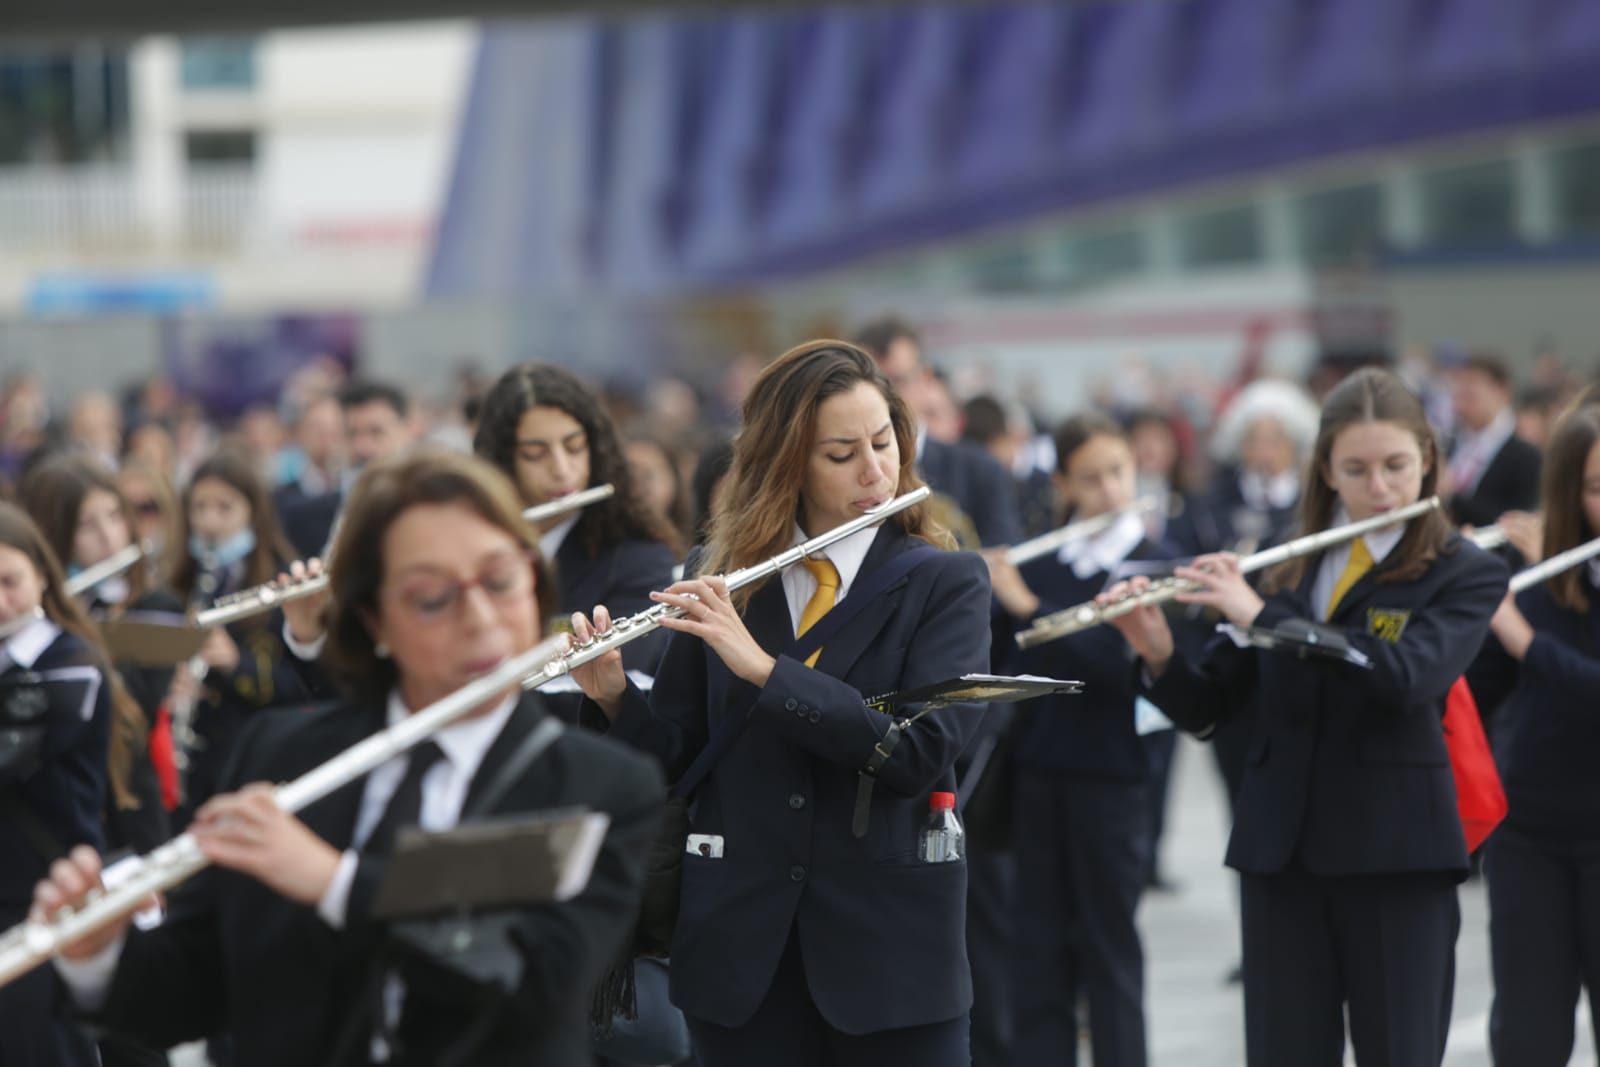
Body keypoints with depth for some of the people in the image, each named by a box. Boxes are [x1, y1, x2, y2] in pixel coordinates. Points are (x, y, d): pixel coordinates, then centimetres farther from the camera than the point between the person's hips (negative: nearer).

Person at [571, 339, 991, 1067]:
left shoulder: (946, 584, -2)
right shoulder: (721, 585, 6)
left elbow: (920, 751, -17)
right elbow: (672, 758, 6)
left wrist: (760, 666, -23)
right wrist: (613, 693, -15)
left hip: (891, 948, -2)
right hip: (739, 948, 2)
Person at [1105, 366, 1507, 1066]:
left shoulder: (1465, 575, -1)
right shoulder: (1292, 570, 11)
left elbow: (1405, 675, -21)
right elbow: (1204, 707, 10)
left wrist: (1262, 615, -21)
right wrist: (1157, 652, -12)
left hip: (1396, 853, -4)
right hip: (1281, 850, 4)